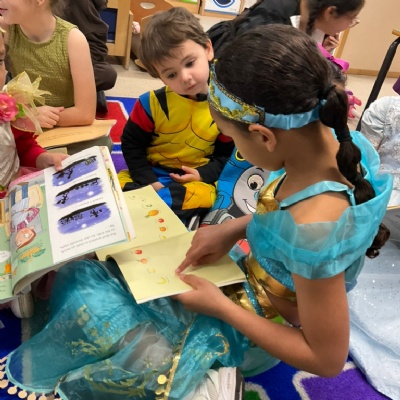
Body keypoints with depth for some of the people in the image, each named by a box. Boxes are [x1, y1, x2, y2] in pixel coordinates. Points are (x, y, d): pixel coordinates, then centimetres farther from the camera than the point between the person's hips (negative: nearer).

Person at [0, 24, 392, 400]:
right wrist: (236, 226, -8)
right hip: (250, 279, 8)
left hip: (249, 328, -7)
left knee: (85, 302, -8)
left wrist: (220, 307, -20)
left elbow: (328, 359, -26)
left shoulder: (314, 229, -40)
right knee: (84, 271, 6)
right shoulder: (343, 139, -15)